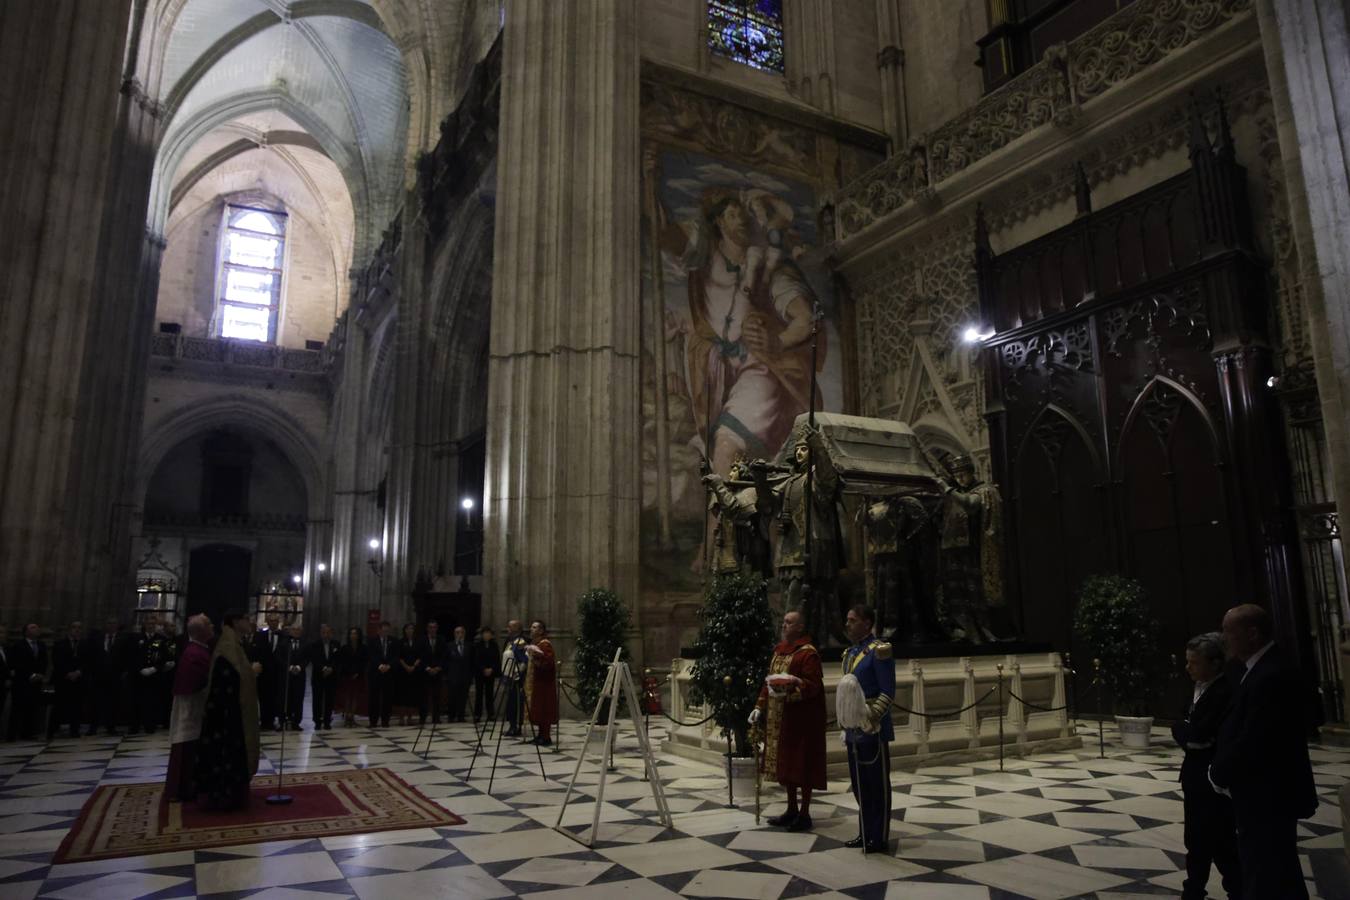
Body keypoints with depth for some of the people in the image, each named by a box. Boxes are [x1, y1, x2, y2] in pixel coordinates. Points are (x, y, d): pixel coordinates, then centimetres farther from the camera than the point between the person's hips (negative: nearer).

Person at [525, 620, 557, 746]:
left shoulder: (545, 644, -13)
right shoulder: (533, 643, 15)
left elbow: (549, 661, -26)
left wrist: (537, 652, -31)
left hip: (544, 683, -9)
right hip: (536, 681, 9)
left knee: (543, 708, -8)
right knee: (537, 708, 11)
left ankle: (546, 736, -5)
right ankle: (541, 734, 17)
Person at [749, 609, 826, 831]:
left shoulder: (808, 653, -14)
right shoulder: (779, 650, 11)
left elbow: (813, 686, -19)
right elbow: (769, 681, 15)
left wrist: (792, 687, -32)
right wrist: (760, 707, 9)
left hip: (801, 719, -8)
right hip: (778, 717, 8)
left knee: (801, 764, 0)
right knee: (785, 763, 14)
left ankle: (804, 814, 12)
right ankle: (792, 810, 27)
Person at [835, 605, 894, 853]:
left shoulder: (878, 651, -12)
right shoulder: (850, 653, 13)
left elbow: (887, 693, -15)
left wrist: (871, 718, -22)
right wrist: (844, 721, 16)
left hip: (873, 730, -8)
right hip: (854, 730, 8)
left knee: (878, 784, 3)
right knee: (859, 784, 15)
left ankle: (879, 837, 13)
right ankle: (865, 833, 26)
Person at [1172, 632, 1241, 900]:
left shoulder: (1226, 691, -21)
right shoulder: (1199, 689, 8)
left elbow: (1199, 734, -27)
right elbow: (1181, 727, 8)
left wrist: (1185, 730, -8)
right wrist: (1188, 733, -12)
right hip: (1196, 779, 9)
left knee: (1221, 844, 3)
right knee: (1196, 841, 19)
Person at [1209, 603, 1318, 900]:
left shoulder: (1272, 676, -25)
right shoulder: (1264, 669, 8)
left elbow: (1254, 742, -27)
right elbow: (1241, 731, 13)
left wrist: (1219, 775, -12)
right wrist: (1222, 770, 5)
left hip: (1268, 798, -10)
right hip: (1268, 796, 10)